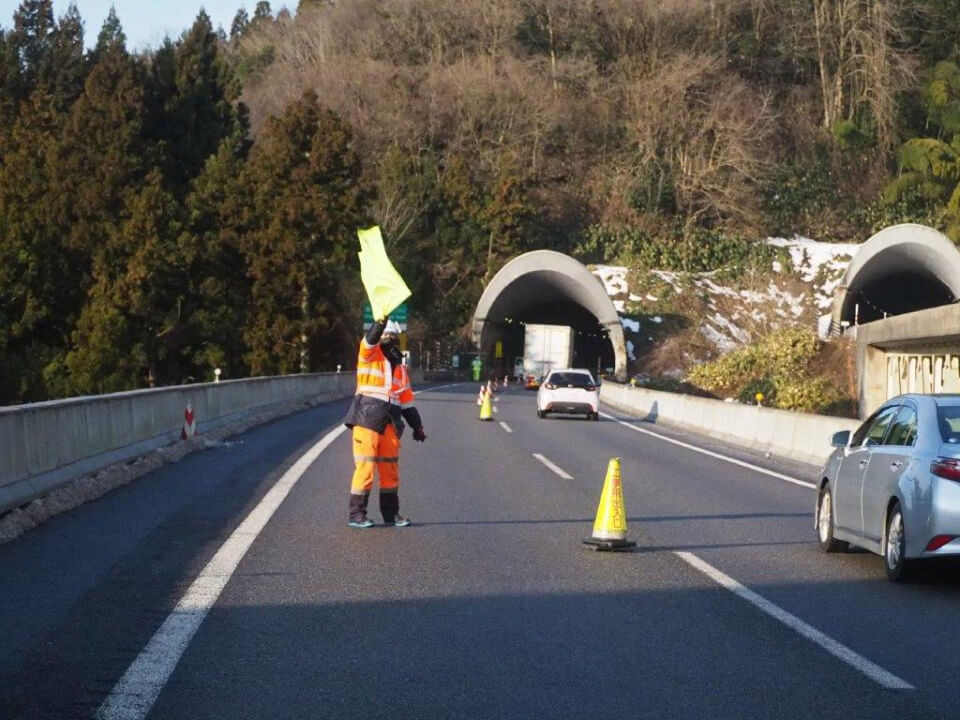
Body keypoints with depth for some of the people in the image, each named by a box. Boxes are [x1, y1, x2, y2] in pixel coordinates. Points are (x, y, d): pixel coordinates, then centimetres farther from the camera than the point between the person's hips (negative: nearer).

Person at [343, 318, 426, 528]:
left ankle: (391, 513, 16)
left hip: (390, 424, 6)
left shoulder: (400, 367, 19)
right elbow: (370, 339, -18)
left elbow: (407, 400, 22)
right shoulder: (370, 355, 5)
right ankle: (356, 514, -3)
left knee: (391, 468, 7)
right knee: (365, 467, -9)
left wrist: (417, 426, 18)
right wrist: (381, 322, -35)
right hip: (367, 419, -5)